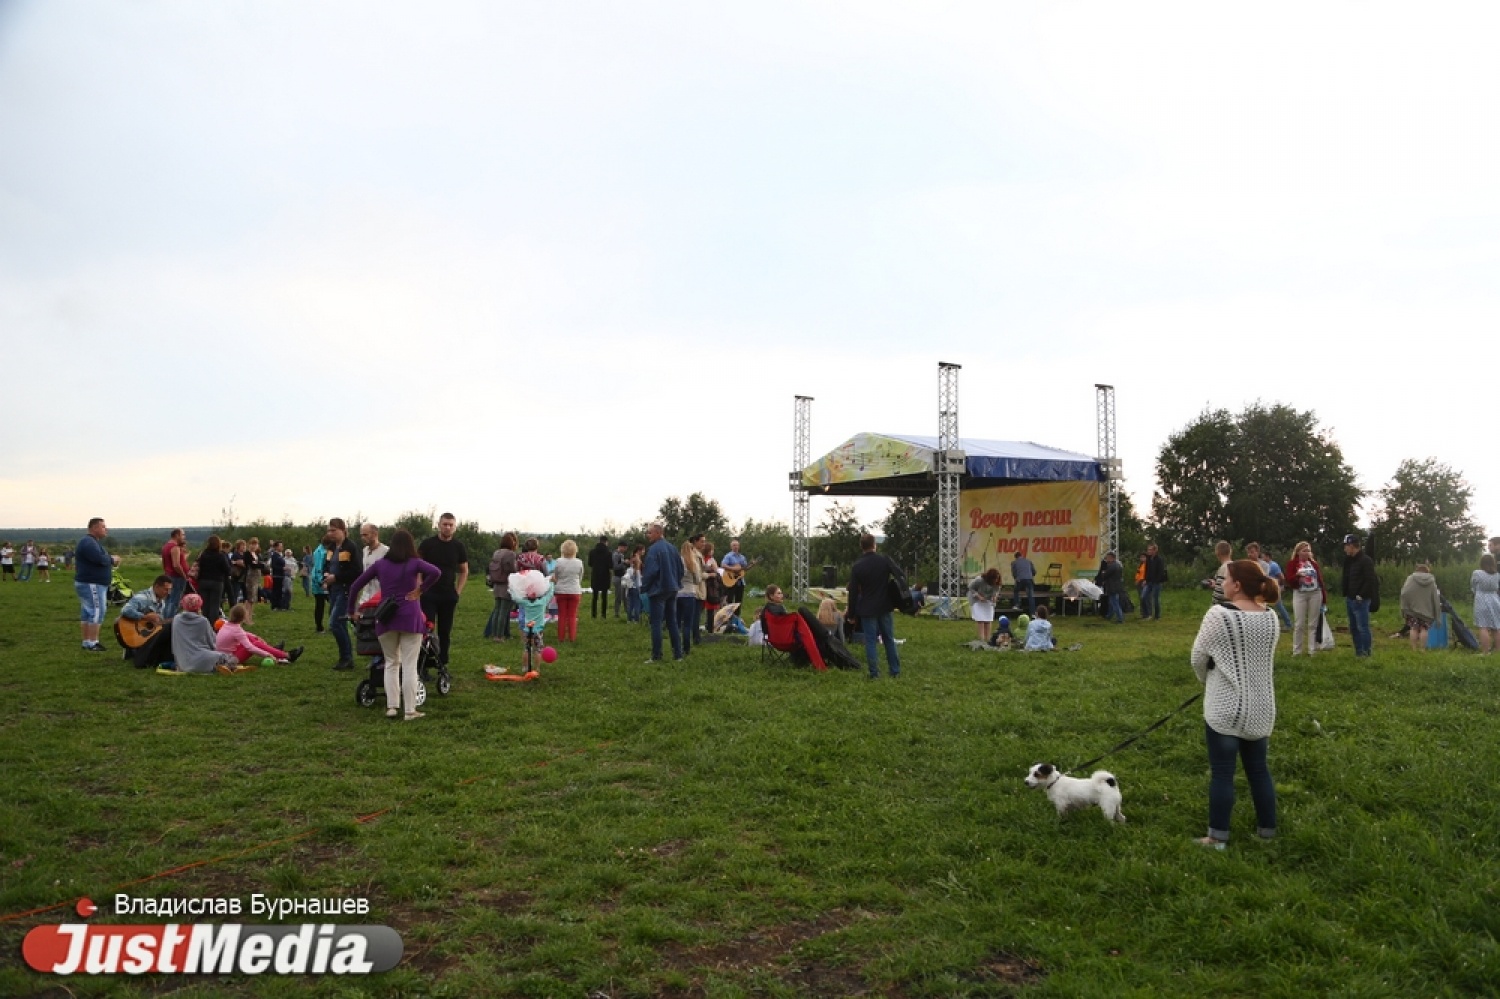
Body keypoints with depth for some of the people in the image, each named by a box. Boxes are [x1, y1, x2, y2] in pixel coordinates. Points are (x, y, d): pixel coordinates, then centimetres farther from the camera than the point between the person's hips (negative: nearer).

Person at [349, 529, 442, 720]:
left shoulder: (380, 564, 8)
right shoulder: (415, 563, -1)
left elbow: (355, 585, 12)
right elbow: (436, 572, -19)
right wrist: (421, 590, -7)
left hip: (386, 618, 3)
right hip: (410, 618, -3)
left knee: (391, 663, 16)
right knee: (409, 665, -1)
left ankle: (391, 706, 11)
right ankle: (410, 711, -1)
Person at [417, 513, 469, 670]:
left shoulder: (459, 547, 6)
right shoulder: (428, 544, 0)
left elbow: (464, 571, 14)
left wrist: (458, 591, 4)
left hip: (449, 596, 2)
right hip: (428, 594, -2)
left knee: (445, 632, 7)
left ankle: (443, 665, 15)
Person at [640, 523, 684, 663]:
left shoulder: (654, 549, -15)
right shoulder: (672, 548, 10)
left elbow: (651, 571, -20)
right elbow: (680, 568, 14)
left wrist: (644, 587, -8)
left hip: (658, 590, -7)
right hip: (672, 589, 8)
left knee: (656, 623, -2)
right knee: (672, 622, 12)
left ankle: (656, 656, -2)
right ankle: (678, 654, 11)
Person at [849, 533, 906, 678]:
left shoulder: (857, 566, -8)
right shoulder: (885, 560, -4)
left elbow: (853, 592, -5)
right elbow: (900, 576, -3)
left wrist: (852, 613, 2)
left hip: (867, 609, -2)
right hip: (884, 607, 2)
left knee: (870, 641, 2)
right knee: (889, 639, 13)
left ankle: (874, 673, 0)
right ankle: (895, 670, 16)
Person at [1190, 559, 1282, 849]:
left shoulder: (1219, 614, -15)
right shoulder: (1271, 618, 3)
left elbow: (1198, 657, -7)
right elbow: (1265, 658, 13)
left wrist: (1207, 681, 14)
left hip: (1225, 707, -6)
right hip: (1261, 707, 6)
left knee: (1222, 772, 2)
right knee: (1258, 769, 17)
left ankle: (1218, 836, 7)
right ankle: (1267, 831, 26)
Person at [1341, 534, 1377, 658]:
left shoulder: (1366, 560, -12)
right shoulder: (1349, 561, 15)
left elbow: (1370, 580, -19)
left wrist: (1361, 596, -19)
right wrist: (1346, 595, 12)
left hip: (1361, 600, -9)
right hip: (1350, 600, 9)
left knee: (1362, 627, -7)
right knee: (1354, 627, 12)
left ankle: (1366, 653, -2)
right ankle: (1358, 652, 18)